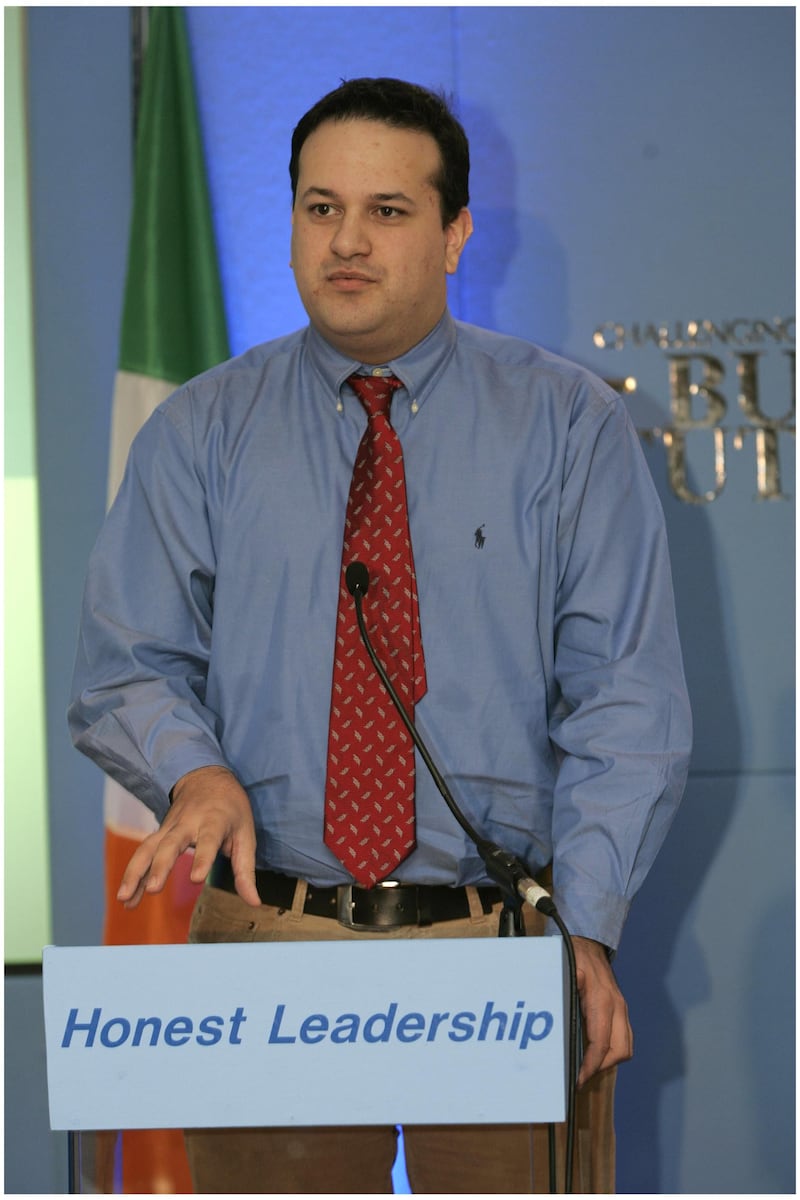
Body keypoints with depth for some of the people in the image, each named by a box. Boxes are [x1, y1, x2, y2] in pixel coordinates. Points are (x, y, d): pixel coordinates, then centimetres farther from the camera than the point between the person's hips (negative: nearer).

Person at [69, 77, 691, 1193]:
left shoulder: (572, 427, 3)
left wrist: (584, 928, -14)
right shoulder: (200, 434, 7)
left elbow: (627, 695, -3)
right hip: (270, 940, 1)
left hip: (507, 953, -1)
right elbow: (127, 672, 5)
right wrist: (196, 771, -17)